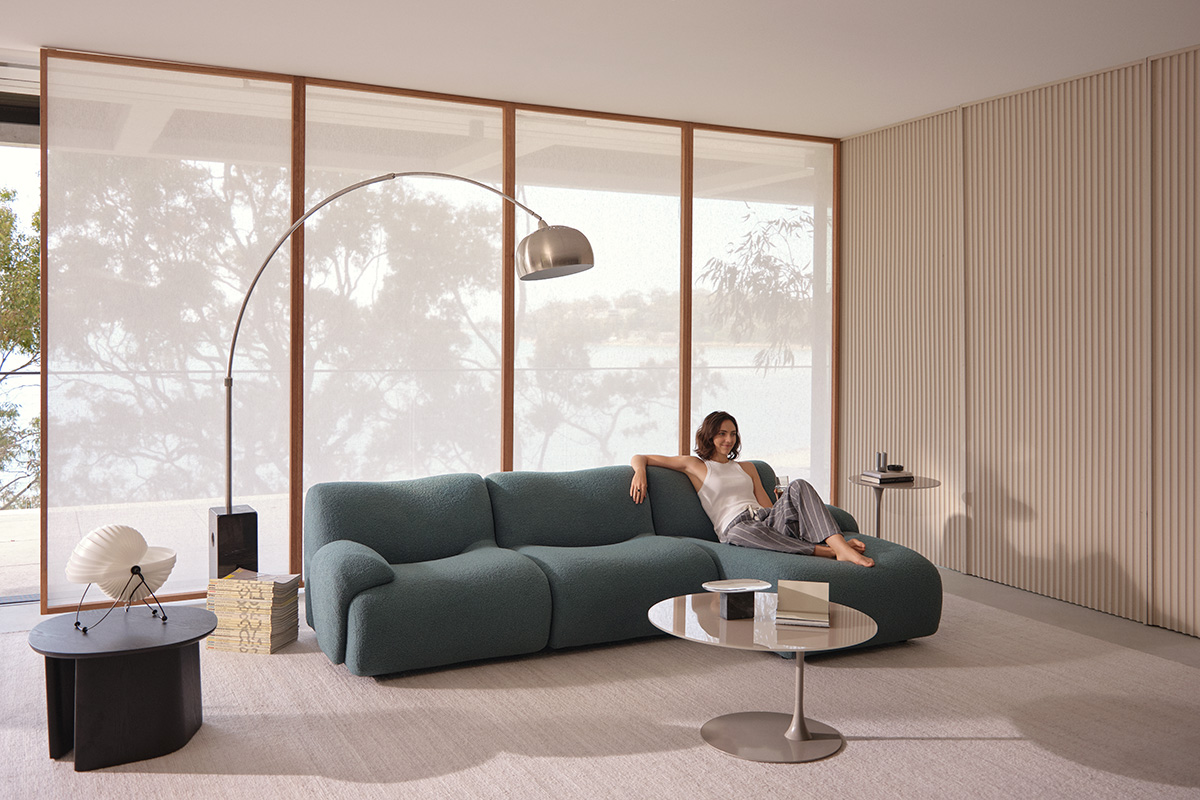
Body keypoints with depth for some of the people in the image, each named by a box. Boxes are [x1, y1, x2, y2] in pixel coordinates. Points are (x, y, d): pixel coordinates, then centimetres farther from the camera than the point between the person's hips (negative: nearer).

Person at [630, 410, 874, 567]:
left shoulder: (747, 468, 30)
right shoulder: (695, 465, 17)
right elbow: (639, 458, 15)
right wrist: (640, 472, -9)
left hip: (767, 520, 5)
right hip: (736, 526, -5)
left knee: (798, 486, -23)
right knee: (742, 532, -43)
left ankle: (840, 546, -41)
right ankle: (823, 551, -40)